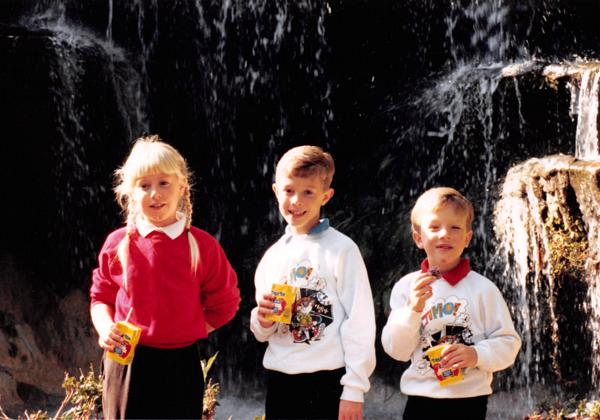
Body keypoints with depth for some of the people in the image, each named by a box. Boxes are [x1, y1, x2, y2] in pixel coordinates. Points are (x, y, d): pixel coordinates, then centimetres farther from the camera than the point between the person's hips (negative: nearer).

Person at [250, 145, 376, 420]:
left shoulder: (341, 249, -5)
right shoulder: (273, 256, 11)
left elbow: (359, 323, -8)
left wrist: (354, 389, -11)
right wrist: (262, 321, -6)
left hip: (328, 382, -5)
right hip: (280, 381, 5)